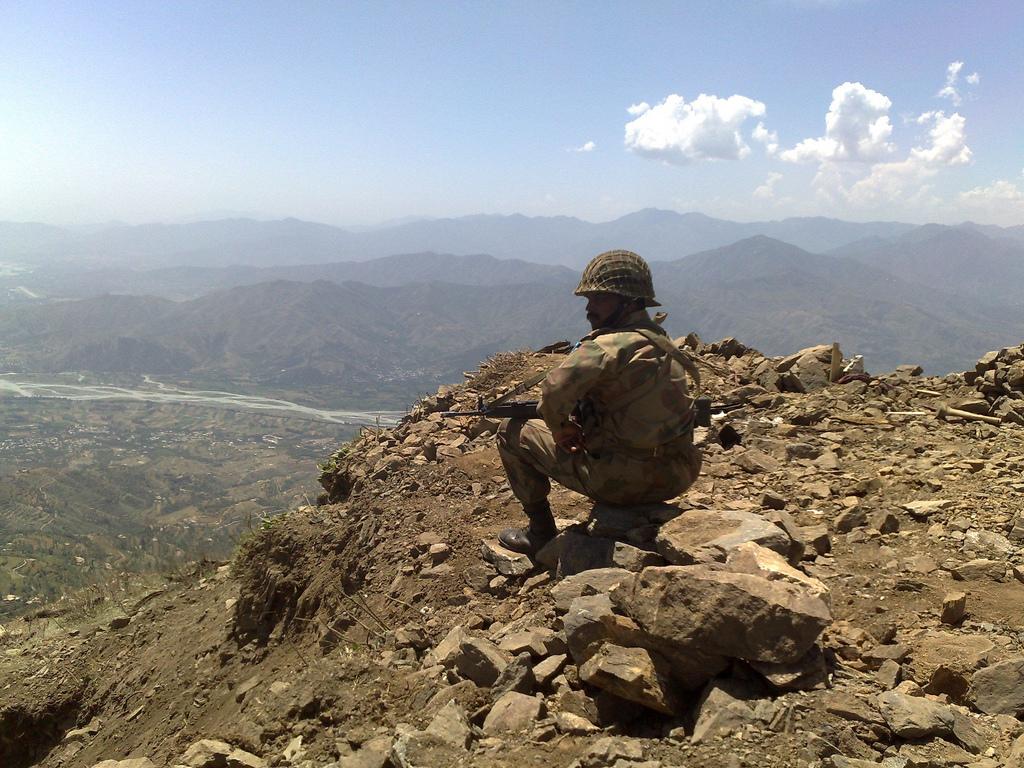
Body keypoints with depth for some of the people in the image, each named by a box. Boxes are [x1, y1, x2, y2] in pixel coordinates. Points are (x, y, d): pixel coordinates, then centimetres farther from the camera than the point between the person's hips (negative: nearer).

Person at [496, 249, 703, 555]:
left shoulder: (612, 345, -19)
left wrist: (560, 429, -11)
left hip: (624, 480, -8)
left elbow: (554, 391, -32)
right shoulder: (662, 342, 9)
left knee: (512, 431, 5)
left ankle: (540, 532, 17)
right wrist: (578, 421, 8)